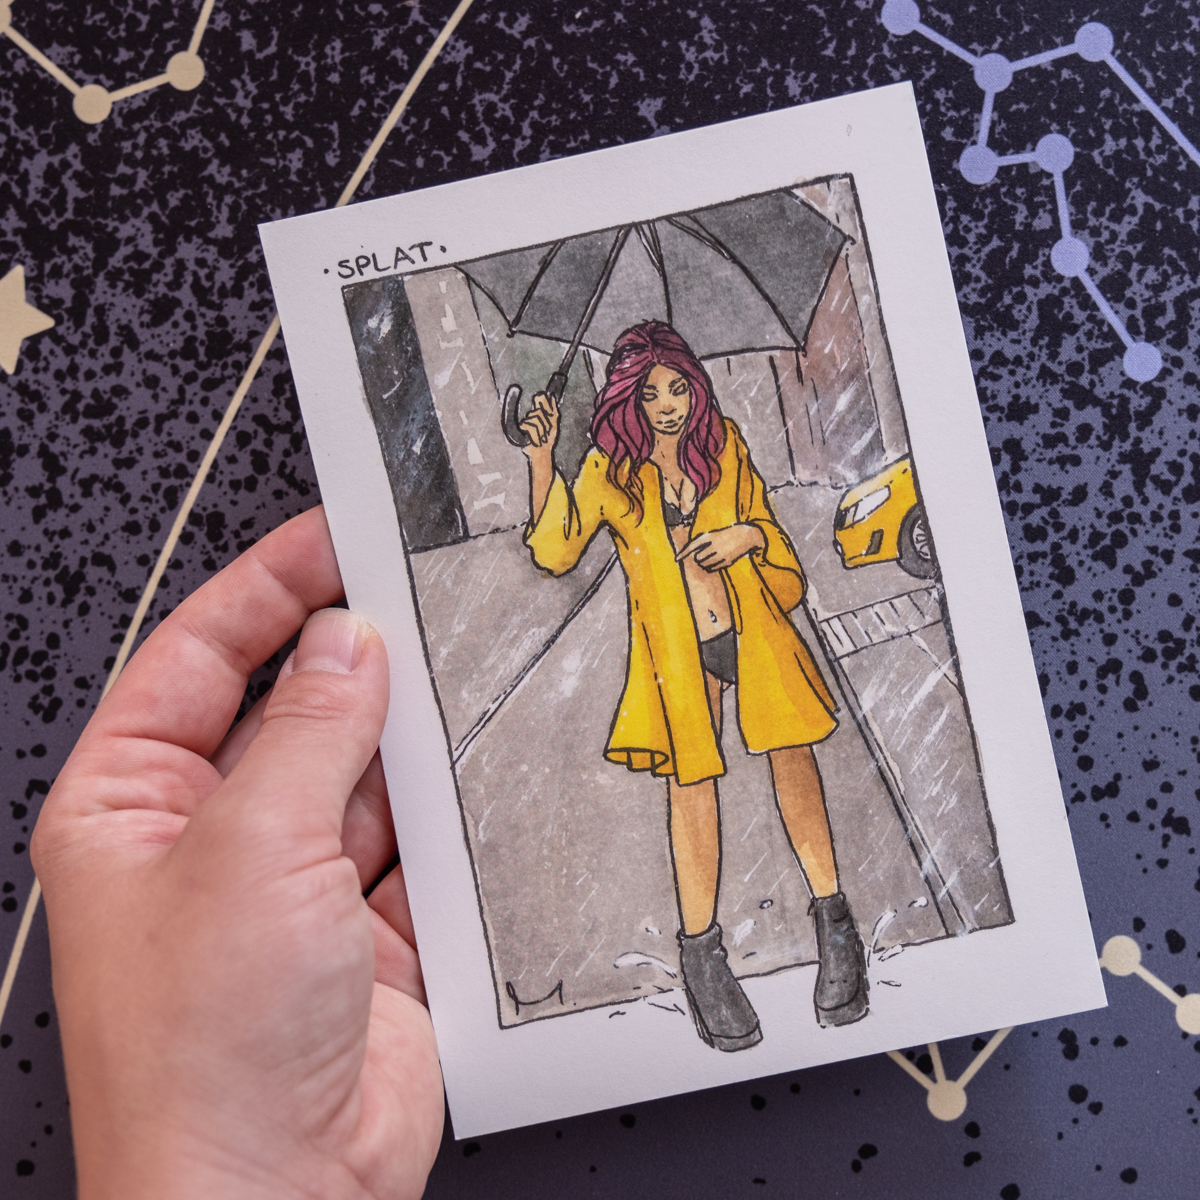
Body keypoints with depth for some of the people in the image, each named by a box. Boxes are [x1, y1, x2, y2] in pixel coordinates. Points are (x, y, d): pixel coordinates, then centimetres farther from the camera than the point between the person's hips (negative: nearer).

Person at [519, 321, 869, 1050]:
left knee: (791, 750, -5)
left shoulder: (724, 445, 7)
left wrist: (749, 536, -5)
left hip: (750, 627, 2)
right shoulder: (609, 470, 1)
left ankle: (834, 923, 9)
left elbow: (763, 520, 19)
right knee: (692, 779, -1)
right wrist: (543, 462, -17)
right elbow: (556, 552, -9)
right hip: (675, 648, -2)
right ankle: (701, 951, 10)